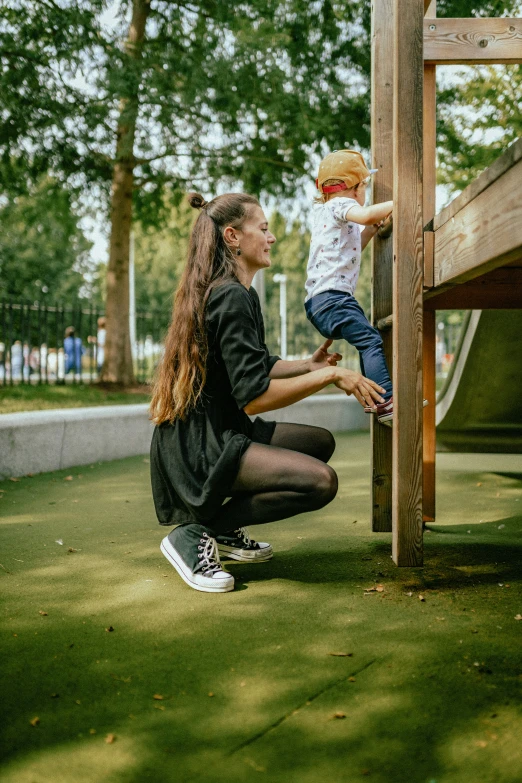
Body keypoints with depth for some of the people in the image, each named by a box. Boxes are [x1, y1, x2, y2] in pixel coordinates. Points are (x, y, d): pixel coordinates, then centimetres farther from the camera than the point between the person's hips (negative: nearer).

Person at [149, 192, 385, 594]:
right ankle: (196, 534, -11)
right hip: (200, 450, -11)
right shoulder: (231, 298, -18)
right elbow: (253, 396, -23)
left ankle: (226, 529, 15)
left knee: (321, 442, 20)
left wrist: (308, 365, 11)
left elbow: (257, 367, 24)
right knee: (320, 481, -23)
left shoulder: (238, 293, 15)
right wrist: (329, 375, -17)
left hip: (217, 435, 11)